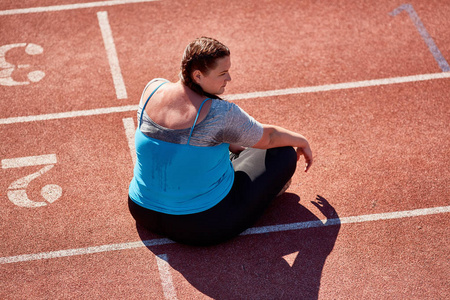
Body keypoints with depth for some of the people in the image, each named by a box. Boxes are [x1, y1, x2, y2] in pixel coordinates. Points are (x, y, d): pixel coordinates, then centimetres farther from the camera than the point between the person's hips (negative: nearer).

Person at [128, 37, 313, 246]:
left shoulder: (153, 89, -8)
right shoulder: (220, 114, -24)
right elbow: (268, 137, -6)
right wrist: (301, 141, 15)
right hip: (203, 226, -6)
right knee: (286, 154, 6)